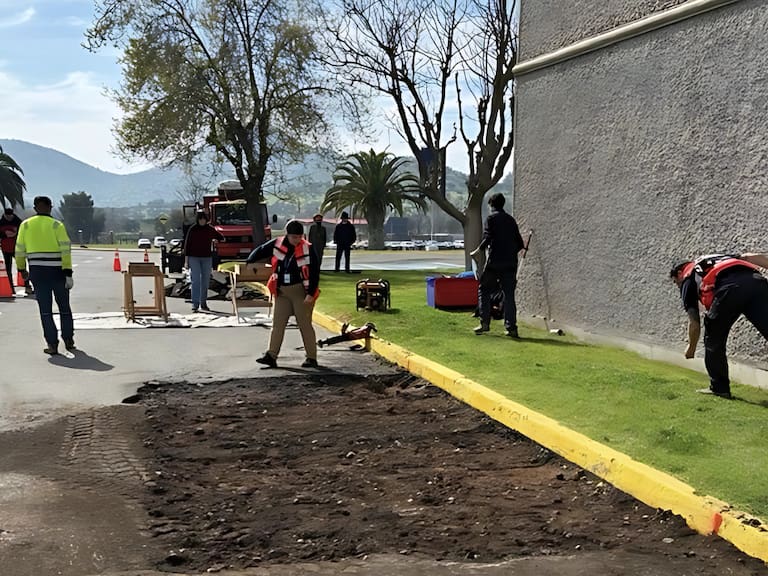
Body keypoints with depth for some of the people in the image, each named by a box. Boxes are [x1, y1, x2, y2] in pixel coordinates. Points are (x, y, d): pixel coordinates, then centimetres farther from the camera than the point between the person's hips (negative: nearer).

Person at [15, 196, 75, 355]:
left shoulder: (25, 225, 3)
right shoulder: (56, 225, -5)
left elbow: (19, 250, 6)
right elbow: (66, 250, -11)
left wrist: (22, 269, 19)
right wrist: (68, 273, -10)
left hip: (37, 272, 1)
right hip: (56, 271, -1)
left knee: (45, 309, 6)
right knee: (64, 307, 14)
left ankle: (52, 344, 3)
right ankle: (68, 340, 21)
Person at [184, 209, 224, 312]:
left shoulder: (210, 229, 5)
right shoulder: (192, 229, -2)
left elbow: (221, 238, 19)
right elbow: (187, 245, -1)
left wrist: (216, 240, -1)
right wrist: (186, 260, -4)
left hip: (207, 258, 3)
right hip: (194, 258, -3)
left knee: (205, 281, 7)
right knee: (196, 281, -9)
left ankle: (203, 303, 16)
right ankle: (195, 304, -10)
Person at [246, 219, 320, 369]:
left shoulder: (308, 249, -9)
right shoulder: (277, 244, 0)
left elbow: (315, 273, -10)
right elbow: (261, 251, 15)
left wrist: (311, 294, -14)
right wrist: (249, 262, 5)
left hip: (301, 292, -4)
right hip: (282, 292, 4)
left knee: (305, 324, 0)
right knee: (277, 324, 3)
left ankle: (311, 358, 8)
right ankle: (271, 356, 4)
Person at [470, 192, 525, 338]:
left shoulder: (491, 218, -1)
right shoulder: (510, 219, 15)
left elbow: (487, 238, -13)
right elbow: (519, 243, 15)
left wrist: (478, 251, -2)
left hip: (494, 262, -4)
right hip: (510, 263, 5)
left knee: (484, 290, 9)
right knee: (509, 295, 5)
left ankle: (485, 323, 3)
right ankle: (511, 328, 0)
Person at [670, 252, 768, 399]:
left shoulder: (687, 280, 28)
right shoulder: (719, 258, 44)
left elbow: (694, 324, 24)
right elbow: (751, 257, 25)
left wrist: (691, 347, 42)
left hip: (729, 288, -4)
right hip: (755, 281, 4)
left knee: (713, 340, 18)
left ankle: (719, 388, 22)